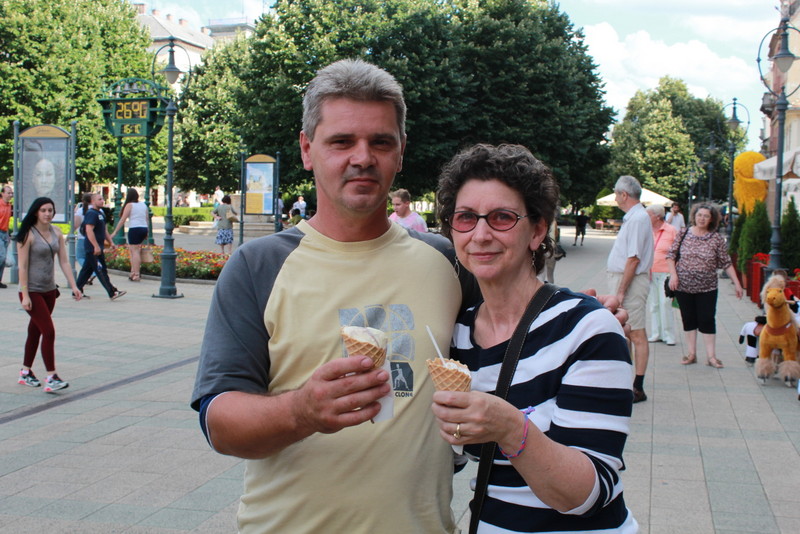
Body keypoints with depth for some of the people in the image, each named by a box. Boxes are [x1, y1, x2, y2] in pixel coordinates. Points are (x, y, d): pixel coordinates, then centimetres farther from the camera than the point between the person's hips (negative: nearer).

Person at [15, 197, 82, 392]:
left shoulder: (56, 233, 6)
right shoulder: (28, 235, -12)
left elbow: (64, 261, 7)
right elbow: (22, 266, -13)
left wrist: (73, 285, 0)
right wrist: (25, 295, -17)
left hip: (49, 290, 6)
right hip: (32, 291, -6)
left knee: (35, 331, 16)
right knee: (49, 331, -13)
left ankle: (26, 372, 28)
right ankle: (51, 378, -12)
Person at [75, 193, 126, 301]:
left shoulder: (100, 213, 17)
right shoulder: (91, 214, -14)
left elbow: (104, 230, 27)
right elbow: (89, 230, -22)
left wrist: (110, 242, 22)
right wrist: (96, 246, -26)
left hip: (97, 248, 10)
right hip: (93, 248, -10)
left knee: (87, 270, 13)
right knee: (101, 270, -8)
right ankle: (112, 293, -9)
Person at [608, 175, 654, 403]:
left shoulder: (637, 219, -17)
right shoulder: (632, 217, 14)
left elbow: (633, 259, -22)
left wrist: (621, 291, -21)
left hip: (631, 282, -11)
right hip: (622, 279, 11)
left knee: (636, 334, -6)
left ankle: (638, 388, -2)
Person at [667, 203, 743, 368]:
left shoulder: (716, 238, -2)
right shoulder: (684, 233, 0)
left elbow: (726, 263, 0)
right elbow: (671, 254, 4)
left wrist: (737, 283, -4)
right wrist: (673, 274, -8)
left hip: (707, 287, -1)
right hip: (683, 285, 1)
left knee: (707, 320, -1)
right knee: (688, 320, 8)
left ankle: (711, 356, 5)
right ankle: (691, 354, 16)